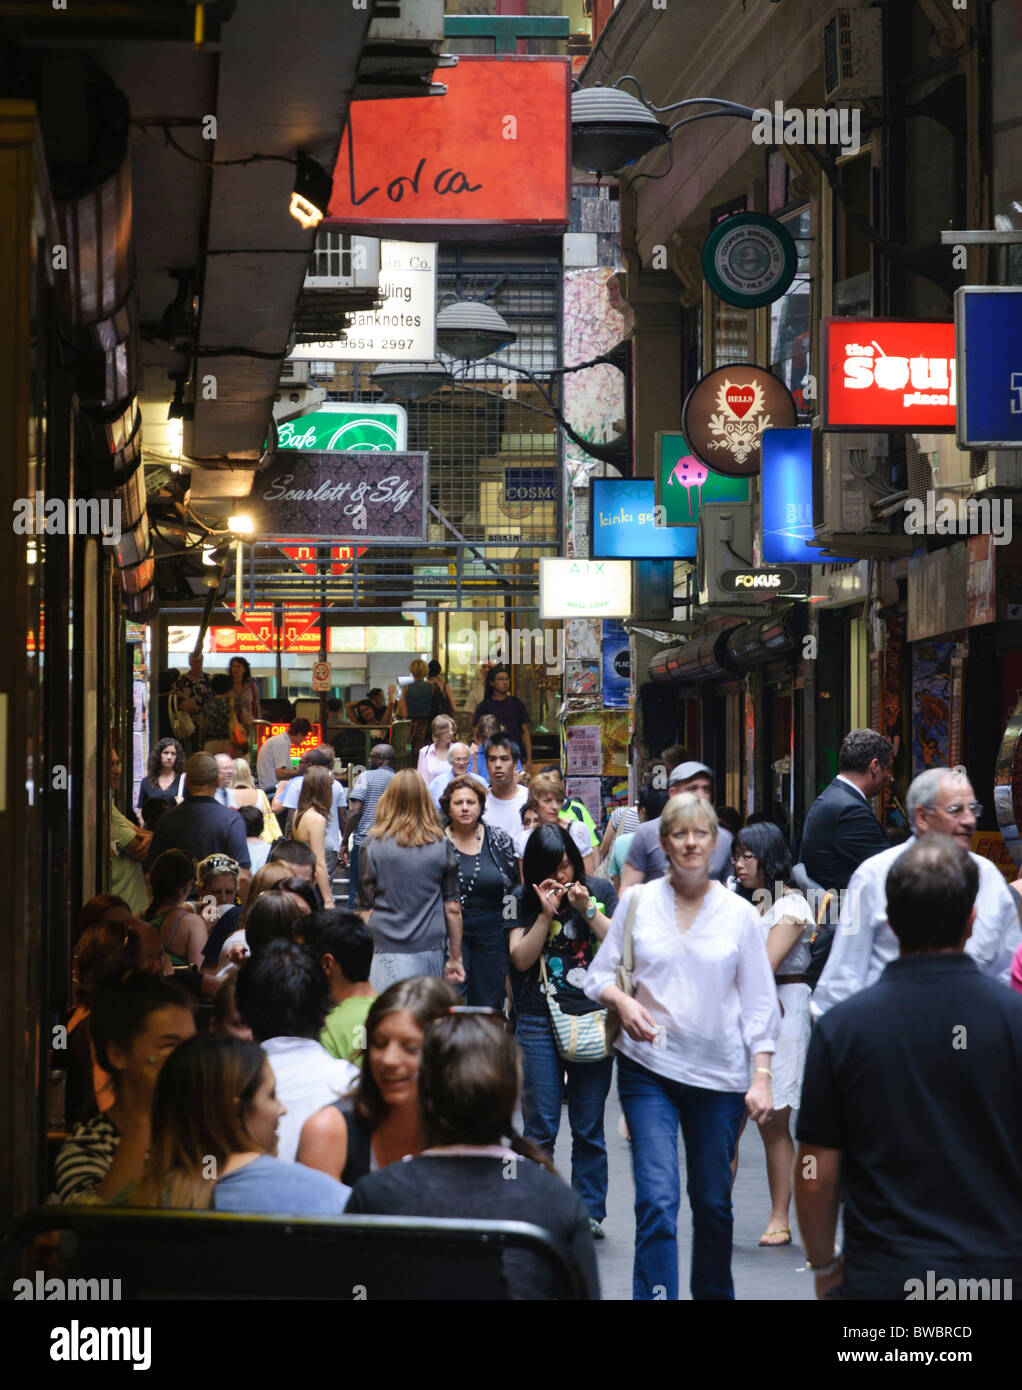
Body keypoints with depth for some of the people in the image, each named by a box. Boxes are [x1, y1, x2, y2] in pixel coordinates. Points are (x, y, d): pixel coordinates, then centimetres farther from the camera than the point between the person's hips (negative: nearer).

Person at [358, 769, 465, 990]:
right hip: (431, 949, 3)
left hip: (388, 952, -3)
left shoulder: (373, 847, -2)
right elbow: (453, 908, 6)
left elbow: (367, 908, 0)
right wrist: (455, 958, 14)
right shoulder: (442, 847, 3)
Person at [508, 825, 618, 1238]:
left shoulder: (599, 891, 4)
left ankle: (591, 1212, 14)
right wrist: (546, 913, -13)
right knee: (540, 1127, 0)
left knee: (589, 1127, 5)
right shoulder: (523, 899, 4)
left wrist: (588, 910, -14)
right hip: (539, 1022, 0)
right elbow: (521, 958, -4)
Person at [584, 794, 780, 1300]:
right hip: (649, 1068, -1)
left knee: (713, 1201, 11)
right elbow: (600, 973, 9)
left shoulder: (739, 914, 2)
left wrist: (761, 1077, -3)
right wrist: (623, 1001, -13)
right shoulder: (637, 901, 2)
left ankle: (714, 1293, 31)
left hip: (719, 1072, 1)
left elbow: (758, 1002, 4)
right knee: (658, 1199, -13)